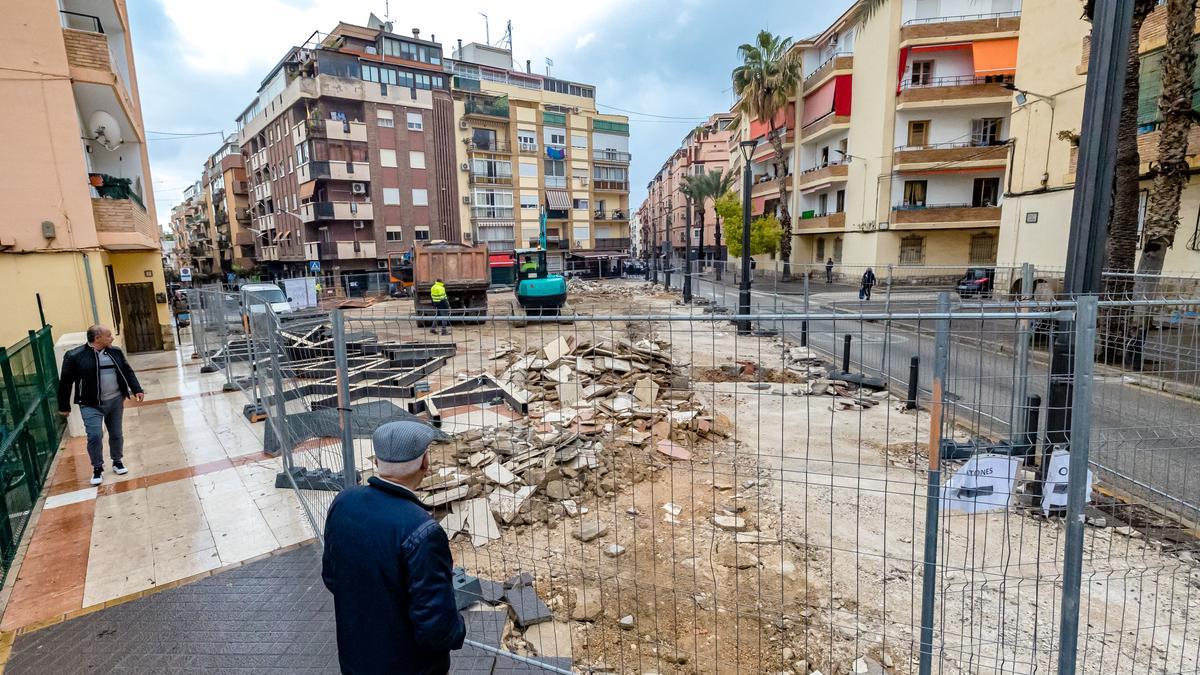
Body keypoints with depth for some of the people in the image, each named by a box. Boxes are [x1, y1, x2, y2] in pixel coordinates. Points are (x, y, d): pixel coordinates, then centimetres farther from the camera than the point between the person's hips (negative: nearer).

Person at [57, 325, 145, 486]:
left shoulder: (115, 352, 4)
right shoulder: (74, 356, -10)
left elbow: (127, 371, 11)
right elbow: (65, 382, -3)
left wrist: (137, 390, 0)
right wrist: (64, 406, 1)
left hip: (115, 400, 4)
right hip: (91, 405, -4)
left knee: (116, 434, 12)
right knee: (95, 435, -10)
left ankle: (117, 462, 30)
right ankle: (97, 468, 8)